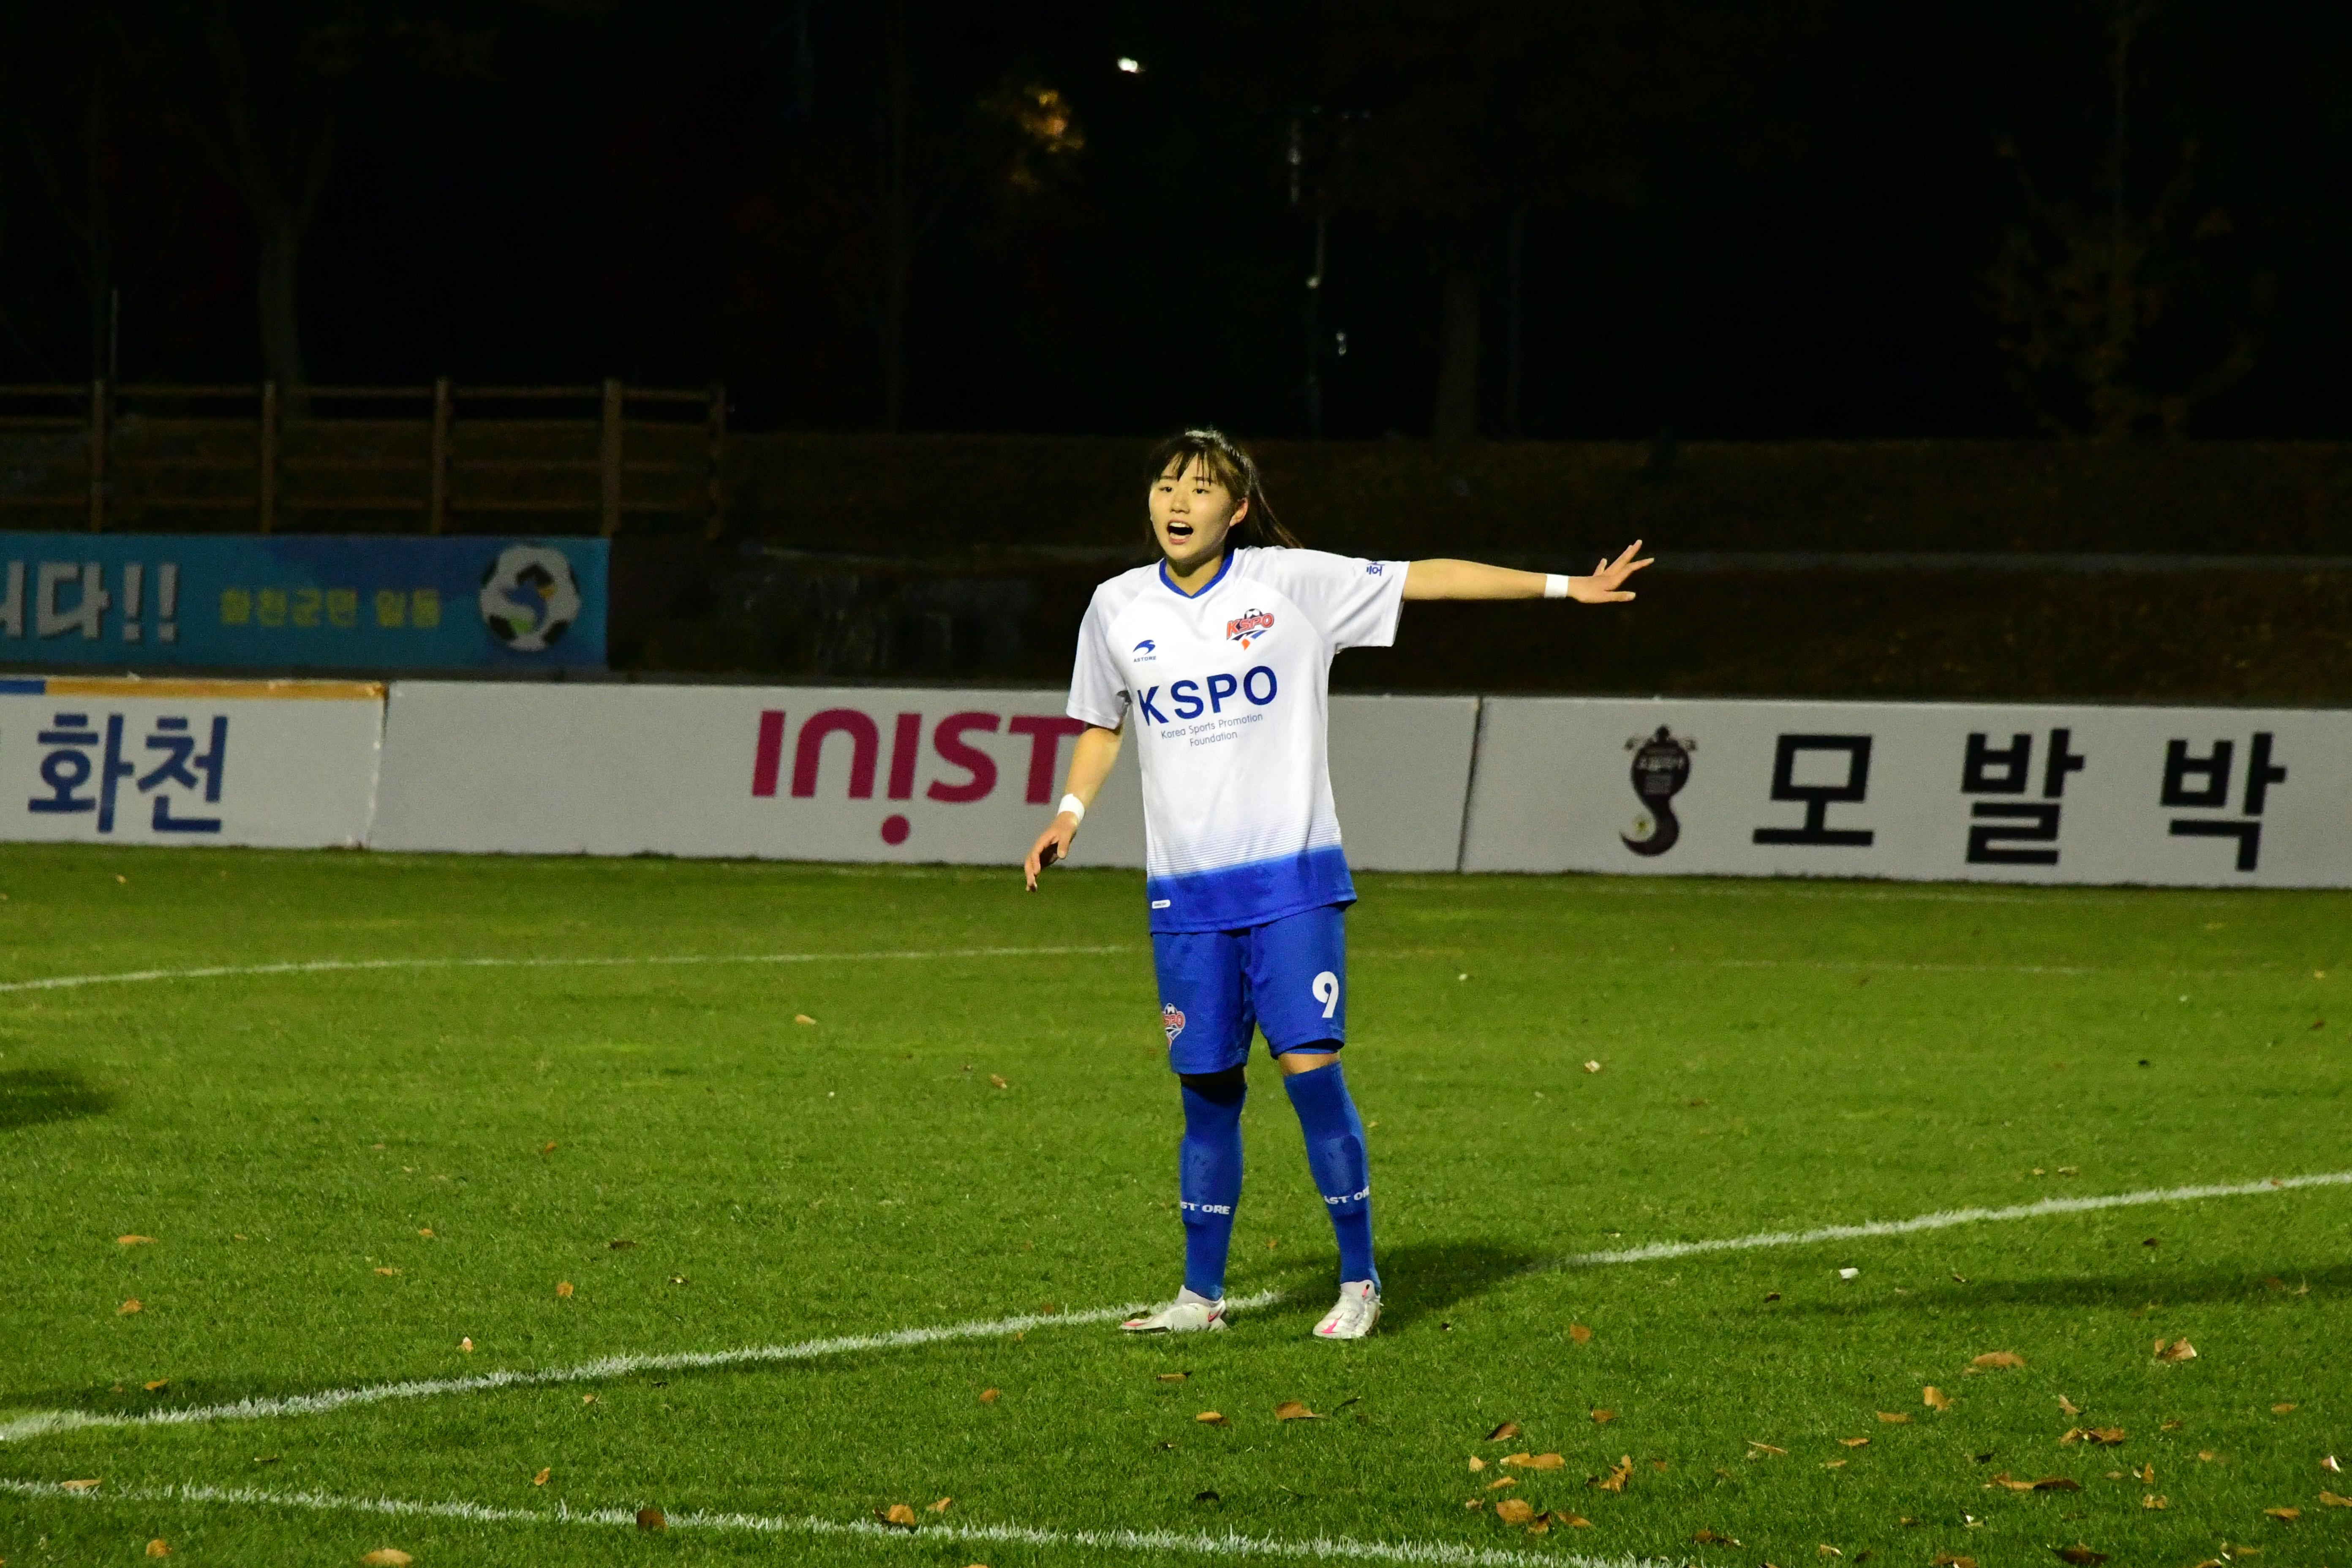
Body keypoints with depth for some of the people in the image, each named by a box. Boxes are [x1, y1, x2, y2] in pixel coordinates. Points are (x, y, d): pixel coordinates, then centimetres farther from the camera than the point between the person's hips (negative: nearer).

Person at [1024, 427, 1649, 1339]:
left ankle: (1359, 1280, 1)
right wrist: (1070, 816, 7)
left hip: (1291, 878, -3)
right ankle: (1202, 1293, 15)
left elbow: (1427, 578, 0)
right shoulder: (1119, 610, 6)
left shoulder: (1291, 583, -3)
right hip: (1184, 893, 3)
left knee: (1310, 1067, -11)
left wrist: (1564, 586, -1)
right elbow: (1103, 726, 22)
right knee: (1206, 1090, 5)